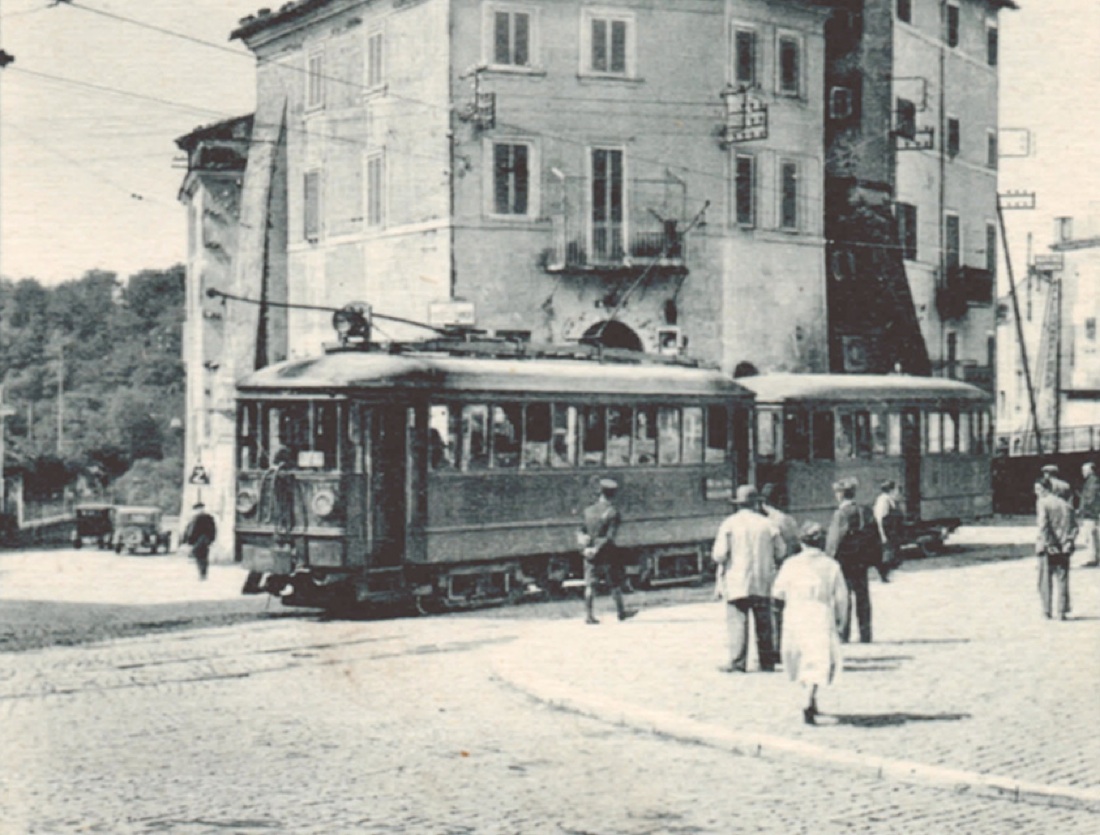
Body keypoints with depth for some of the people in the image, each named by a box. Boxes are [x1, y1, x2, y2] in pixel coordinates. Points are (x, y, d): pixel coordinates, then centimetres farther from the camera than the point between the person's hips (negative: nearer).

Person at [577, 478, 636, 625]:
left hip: (590, 553, 4)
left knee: (590, 585, 4)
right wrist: (597, 548, -17)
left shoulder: (589, 510, 5)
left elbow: (581, 531, 3)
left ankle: (588, 615, -2)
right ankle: (622, 611, 22)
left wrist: (584, 546, -2)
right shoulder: (613, 512, -10)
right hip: (607, 552, -4)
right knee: (616, 583, 12)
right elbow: (610, 536, -18)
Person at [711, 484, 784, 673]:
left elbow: (719, 555, -10)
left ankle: (737, 663, -8)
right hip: (763, 583, 3)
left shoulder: (729, 524, -4)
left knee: (737, 622, -4)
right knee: (764, 623, 9)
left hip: (737, 582, -3)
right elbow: (780, 553, 8)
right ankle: (767, 662, 12)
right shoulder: (767, 524, 3)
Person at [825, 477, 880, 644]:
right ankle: (865, 635, 15)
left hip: (844, 563, -6)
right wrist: (870, 559, 17)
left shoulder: (841, 514, -15)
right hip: (862, 562, 7)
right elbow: (874, 538, 11)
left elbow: (834, 541, -15)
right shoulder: (866, 512, 6)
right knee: (862, 599, 11)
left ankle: (842, 634, -1)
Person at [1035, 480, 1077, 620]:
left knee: (1046, 580, 9)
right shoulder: (1066, 504, 12)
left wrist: (1047, 544, -15)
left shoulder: (1042, 503, -4)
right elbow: (1074, 526, 6)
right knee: (1062, 580, 8)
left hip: (1048, 547, -4)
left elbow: (1043, 525, -16)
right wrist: (1069, 542, 1)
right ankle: (1060, 612, 4)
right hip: (1064, 549, 4)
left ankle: (1047, 611, 12)